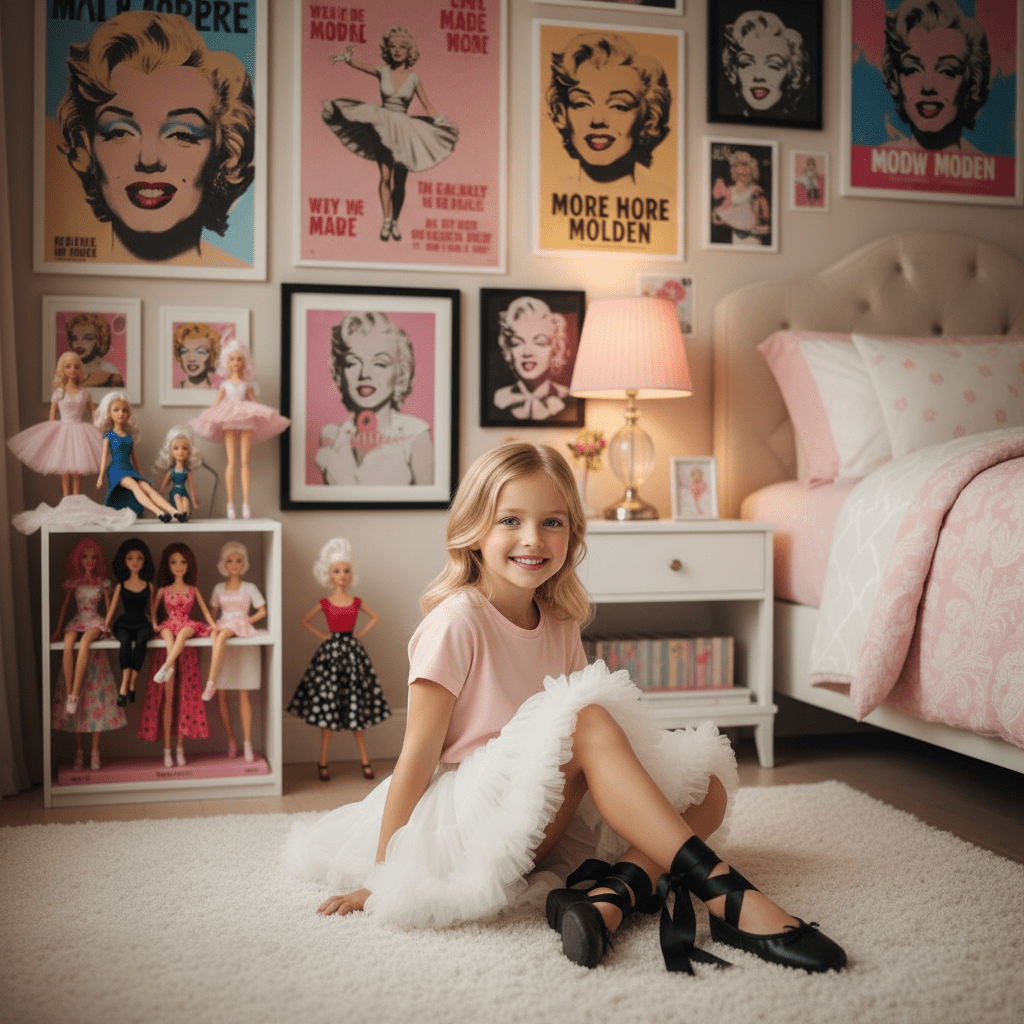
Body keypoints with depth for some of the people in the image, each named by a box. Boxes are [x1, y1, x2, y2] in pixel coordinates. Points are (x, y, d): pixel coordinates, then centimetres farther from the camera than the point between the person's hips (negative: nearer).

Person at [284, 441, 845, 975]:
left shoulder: (558, 623, 8)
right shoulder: (457, 621, -13)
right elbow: (418, 754, -14)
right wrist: (383, 876, -12)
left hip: (552, 819, 8)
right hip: (466, 811, -7)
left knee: (707, 788, -5)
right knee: (587, 723, -31)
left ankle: (609, 893, -30)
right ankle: (725, 895, -33)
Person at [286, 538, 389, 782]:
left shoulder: (356, 602, 4)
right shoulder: (324, 603, 1)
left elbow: (375, 617, 17)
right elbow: (305, 621, 12)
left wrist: (360, 635, 6)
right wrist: (322, 636, 2)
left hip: (353, 652, 1)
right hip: (330, 652, -1)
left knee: (355, 706, 3)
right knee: (328, 706, 0)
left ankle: (365, 760, 12)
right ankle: (323, 762, 10)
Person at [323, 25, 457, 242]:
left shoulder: (413, 78, -1)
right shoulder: (383, 72, 0)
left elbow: (427, 107, 5)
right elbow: (359, 65, -16)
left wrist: (439, 121, -13)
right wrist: (347, 58, -37)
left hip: (403, 130, 0)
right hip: (383, 128, 0)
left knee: (399, 182, 4)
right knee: (385, 175, -12)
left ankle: (395, 222, 20)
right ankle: (386, 220, -3)